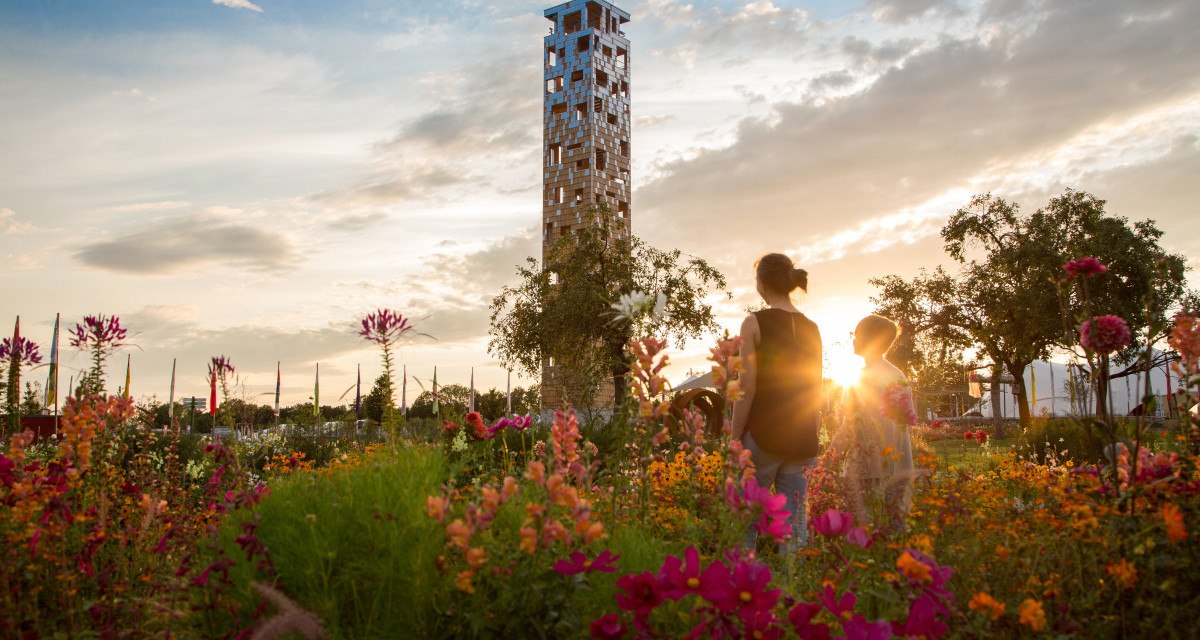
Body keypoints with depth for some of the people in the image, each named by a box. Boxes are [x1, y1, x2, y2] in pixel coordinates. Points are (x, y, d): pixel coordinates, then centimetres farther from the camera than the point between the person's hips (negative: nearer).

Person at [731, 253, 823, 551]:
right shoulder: (811, 329, 10)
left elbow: (748, 388, -10)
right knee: (795, 519, 8)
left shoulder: (755, 322, -6)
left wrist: (734, 440, -4)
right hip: (803, 438, 5)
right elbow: (816, 391, 13)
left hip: (763, 434, -5)